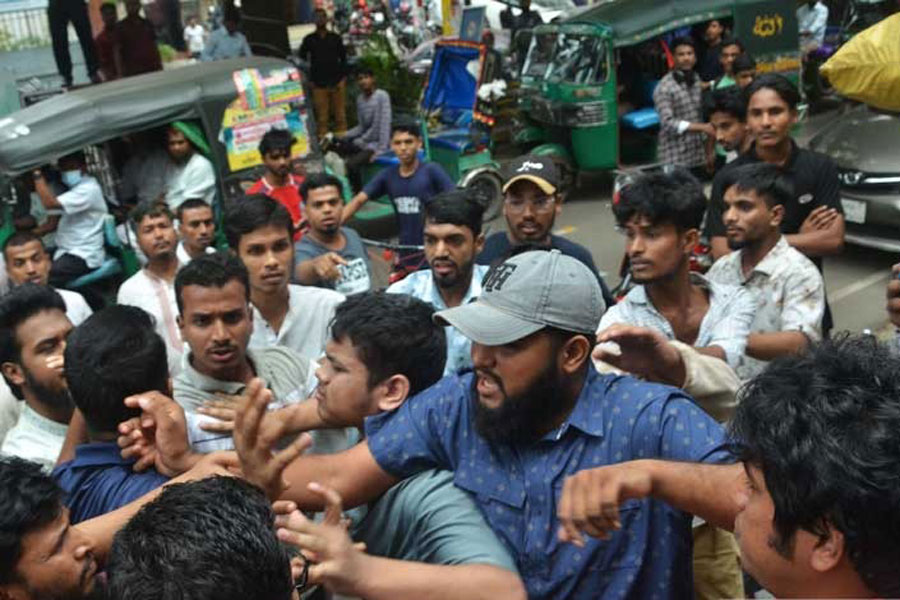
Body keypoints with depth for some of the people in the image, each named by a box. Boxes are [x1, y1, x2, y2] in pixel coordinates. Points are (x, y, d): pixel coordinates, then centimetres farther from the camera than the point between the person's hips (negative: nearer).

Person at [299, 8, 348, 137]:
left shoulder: (335, 38, 11)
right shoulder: (309, 39, 10)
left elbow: (343, 58, 11)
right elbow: (301, 58, 13)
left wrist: (343, 78, 0)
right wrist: (311, 80, 5)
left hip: (336, 82, 1)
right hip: (319, 84, 0)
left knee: (340, 114, -2)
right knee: (322, 116, -5)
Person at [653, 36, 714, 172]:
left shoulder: (697, 81, 12)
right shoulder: (664, 88, -8)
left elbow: (704, 115, 16)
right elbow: (668, 123, -16)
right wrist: (702, 127, -21)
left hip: (699, 156, 6)